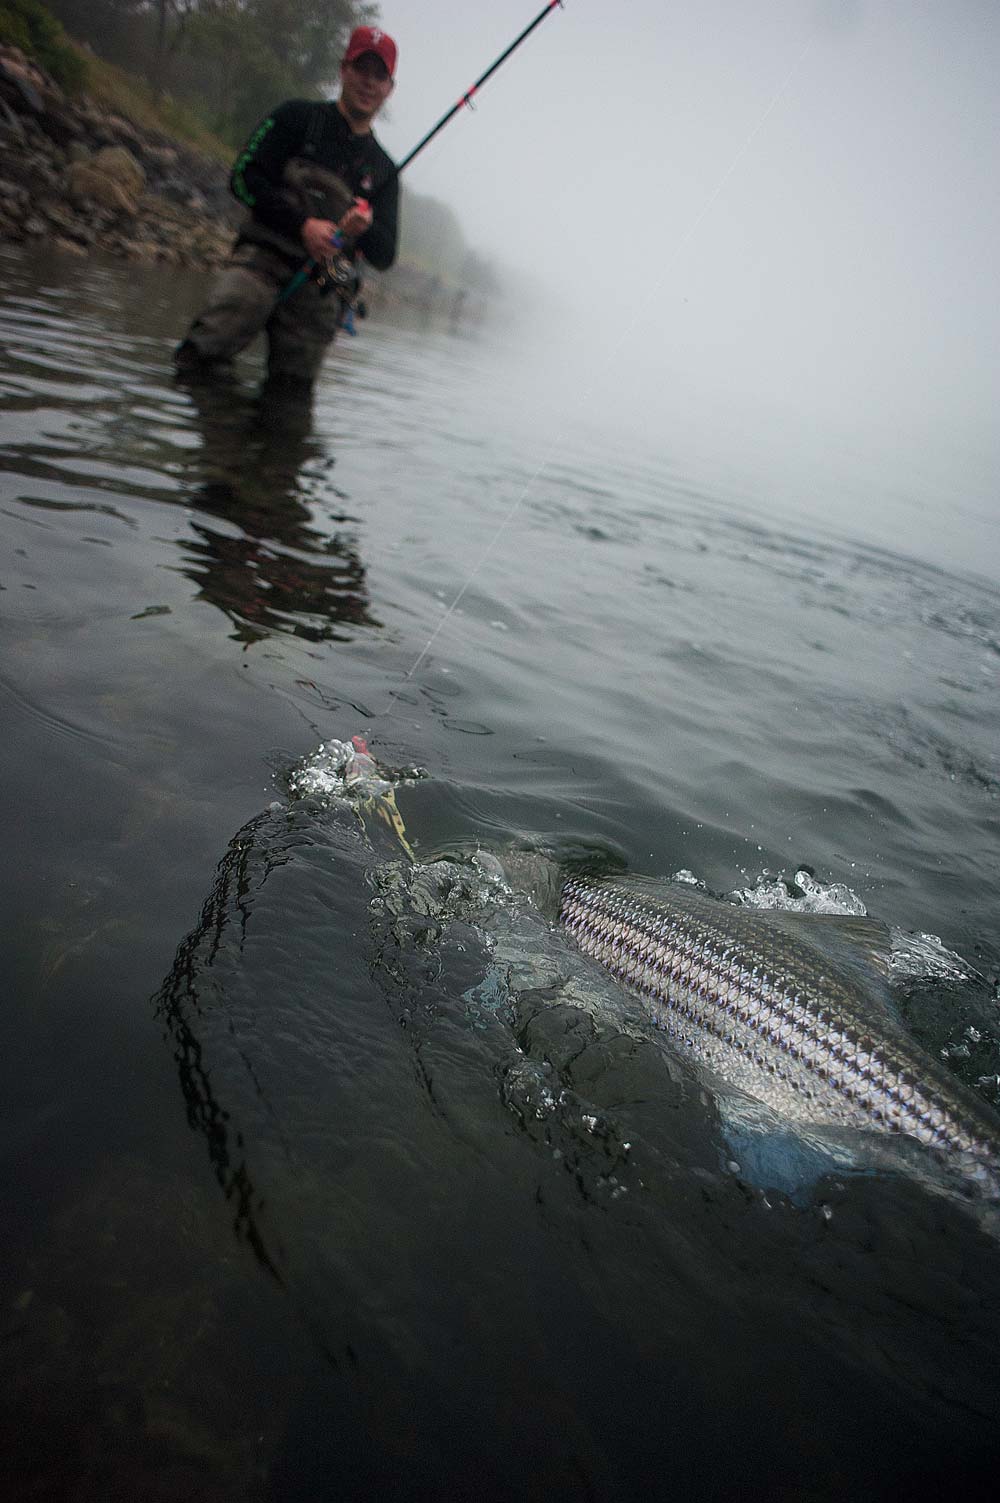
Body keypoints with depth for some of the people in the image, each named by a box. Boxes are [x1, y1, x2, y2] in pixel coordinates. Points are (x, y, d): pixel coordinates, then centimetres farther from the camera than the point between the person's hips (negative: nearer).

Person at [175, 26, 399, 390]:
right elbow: (244, 176, 2)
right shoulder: (298, 117, 12)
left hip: (321, 291, 3)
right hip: (263, 259, -3)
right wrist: (302, 225, -11)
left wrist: (366, 230, -12)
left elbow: (384, 257, 12)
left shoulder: (384, 171, 20)